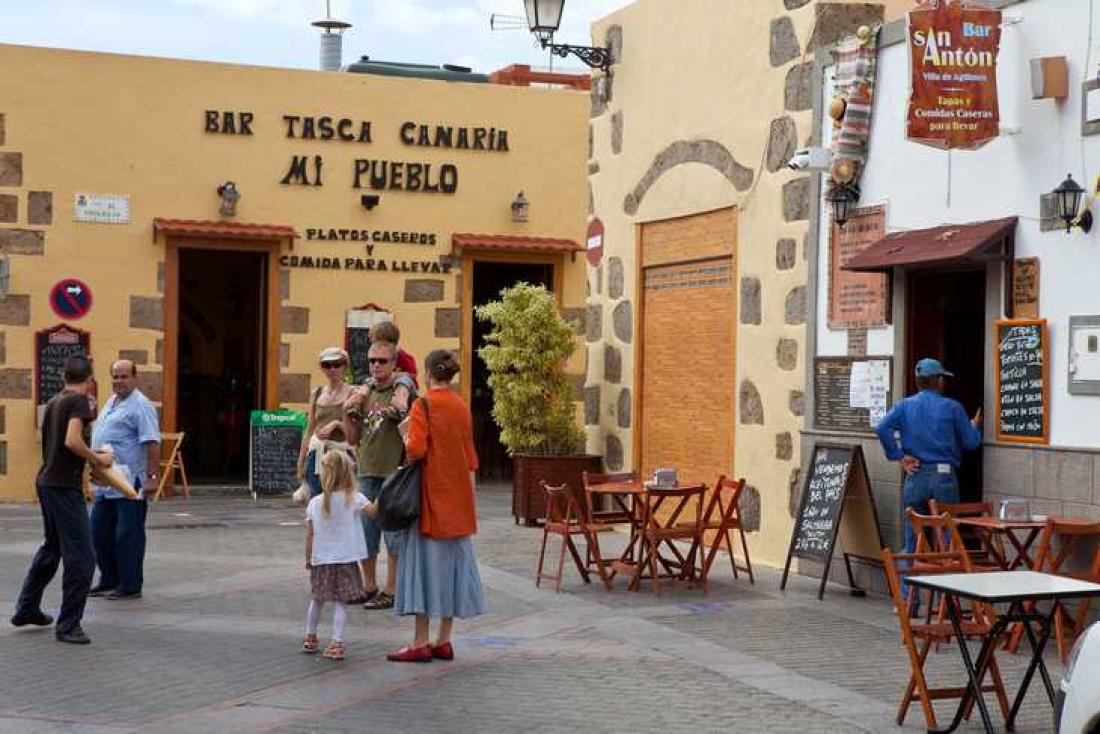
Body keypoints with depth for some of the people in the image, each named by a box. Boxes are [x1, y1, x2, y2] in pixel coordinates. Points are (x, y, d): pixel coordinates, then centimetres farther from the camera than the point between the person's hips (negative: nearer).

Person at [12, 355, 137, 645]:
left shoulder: (53, 402, 14)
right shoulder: (78, 400, -11)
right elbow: (72, 440, -25)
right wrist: (98, 459, -11)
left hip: (46, 482, 10)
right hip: (65, 487, -10)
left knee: (51, 548, 25)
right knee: (81, 556, -6)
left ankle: (27, 609, 34)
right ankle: (68, 625, -5)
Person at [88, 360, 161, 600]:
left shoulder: (140, 406, -12)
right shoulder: (111, 402, 18)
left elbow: (152, 442, -19)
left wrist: (151, 475, -24)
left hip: (129, 484, -10)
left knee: (127, 535, -4)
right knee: (100, 533, 14)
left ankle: (130, 586, 4)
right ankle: (109, 580, 26)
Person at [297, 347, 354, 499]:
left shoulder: (353, 394, 0)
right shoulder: (317, 394, 13)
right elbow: (309, 430, 17)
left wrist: (336, 424, -18)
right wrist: (301, 462, 15)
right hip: (316, 454, 4)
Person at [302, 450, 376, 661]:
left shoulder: (314, 503, -1)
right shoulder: (354, 499, -10)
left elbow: (309, 536, 2)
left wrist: (308, 559, 13)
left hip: (320, 561, 4)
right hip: (345, 560, -3)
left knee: (316, 599, 20)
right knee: (340, 603, -1)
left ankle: (310, 638, 32)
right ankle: (337, 643, -6)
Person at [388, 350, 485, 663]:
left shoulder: (423, 405, -10)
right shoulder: (462, 408, 9)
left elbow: (416, 449, -19)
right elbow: (470, 457, 13)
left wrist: (405, 439, 2)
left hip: (431, 494, -6)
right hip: (457, 495, 6)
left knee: (426, 559, -2)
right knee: (453, 560, 9)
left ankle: (420, 642, -2)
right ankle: (444, 641, 12)